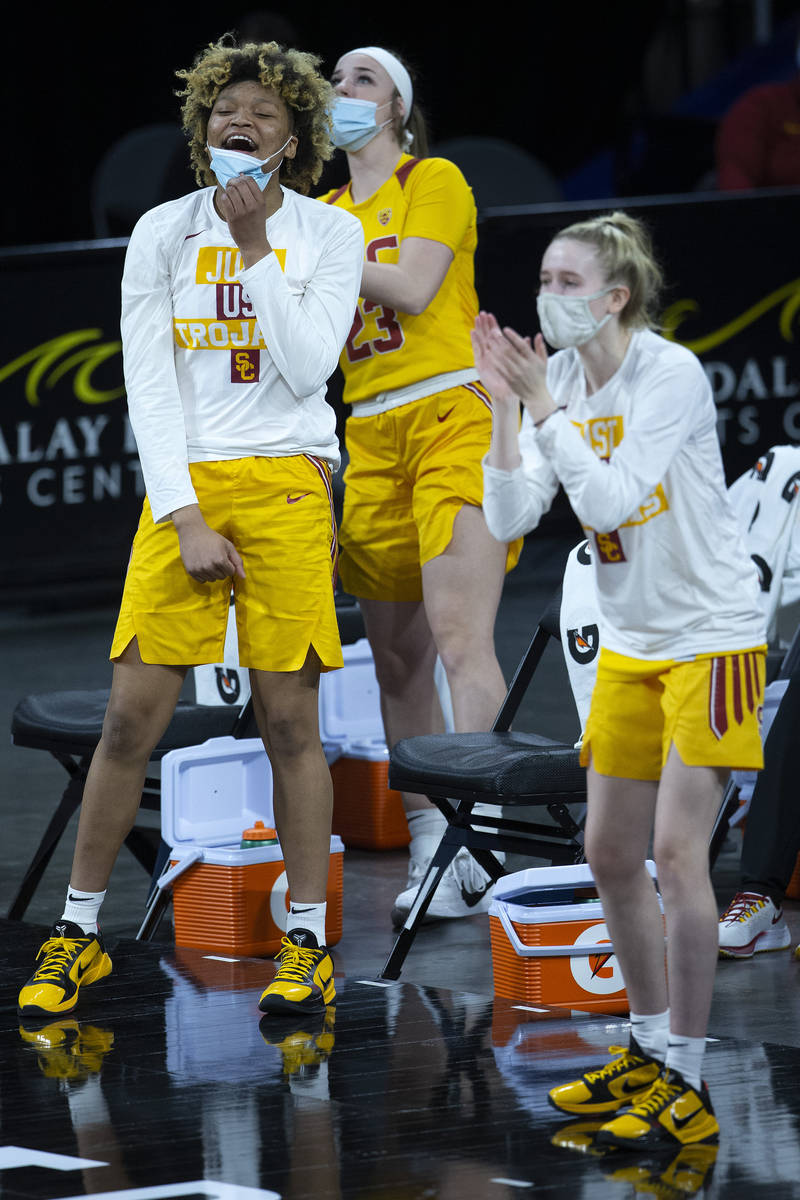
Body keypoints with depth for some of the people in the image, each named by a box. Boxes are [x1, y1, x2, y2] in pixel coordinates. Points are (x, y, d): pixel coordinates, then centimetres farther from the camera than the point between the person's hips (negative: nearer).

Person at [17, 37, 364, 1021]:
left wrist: (255, 246, -10)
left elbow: (307, 367, -8)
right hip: (184, 486, 1)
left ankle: (308, 941, 7)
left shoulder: (328, 234, 4)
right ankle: (76, 935, 6)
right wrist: (185, 519, -8)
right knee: (131, 717, -2)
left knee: (288, 719, -1)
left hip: (286, 483, -1)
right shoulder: (164, 232, 5)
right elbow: (148, 384, 0)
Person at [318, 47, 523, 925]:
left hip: (452, 414, -7)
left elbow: (412, 286, -13)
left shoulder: (433, 180, 1)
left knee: (460, 640, -17)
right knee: (397, 657, 4)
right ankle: (426, 844, 8)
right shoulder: (327, 212, 20)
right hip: (370, 435, 7)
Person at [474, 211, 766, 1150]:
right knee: (610, 852, 10)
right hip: (630, 642, 7)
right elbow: (509, 518, -7)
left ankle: (688, 1088, -8)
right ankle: (650, 1050, 25)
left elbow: (613, 498, -28)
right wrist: (503, 405, -17)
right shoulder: (560, 379, 0)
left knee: (676, 852, -12)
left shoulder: (671, 375, -19)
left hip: (711, 634, -7)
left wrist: (543, 405, -27)